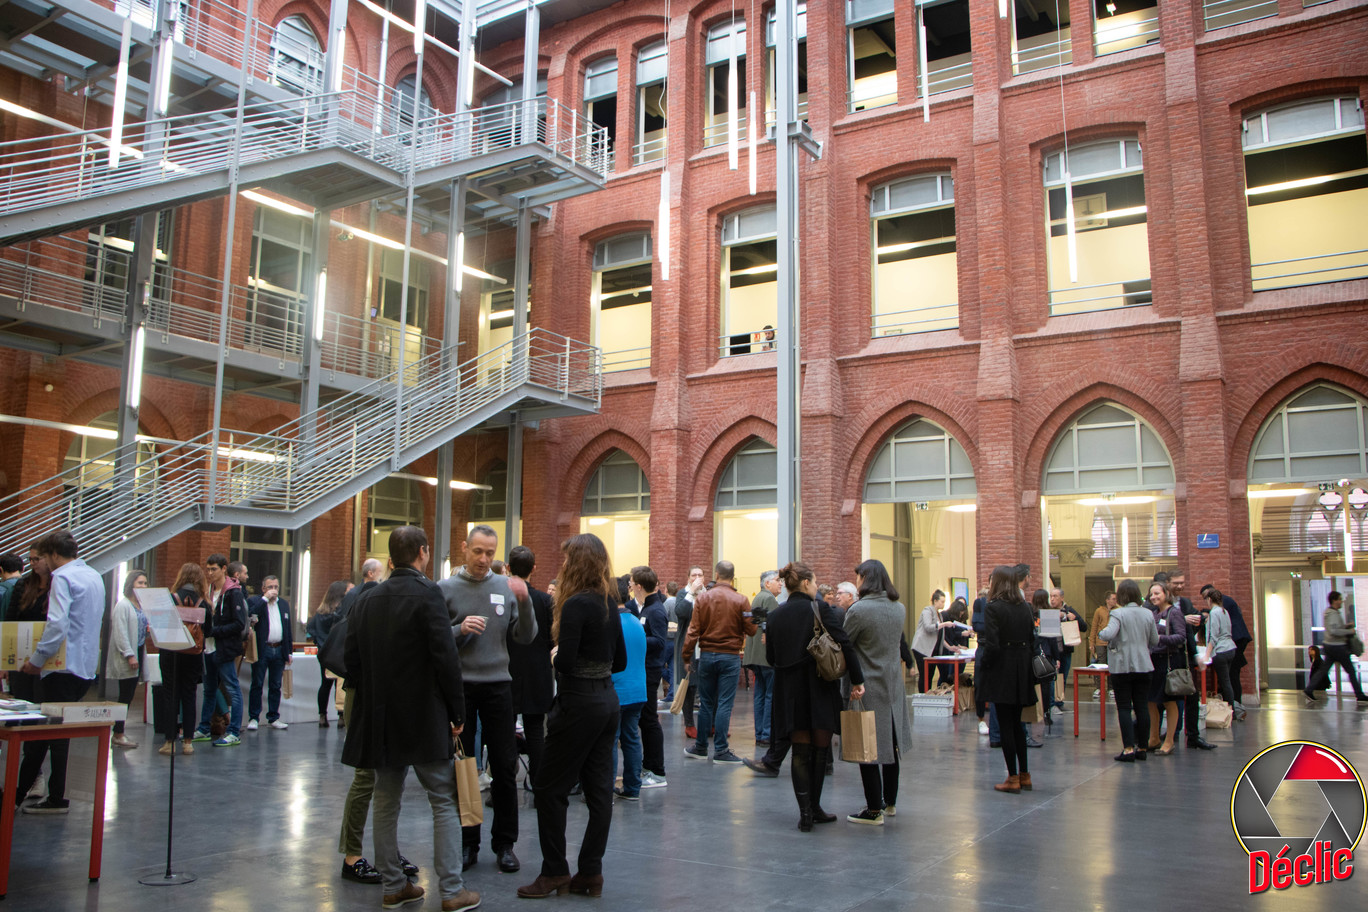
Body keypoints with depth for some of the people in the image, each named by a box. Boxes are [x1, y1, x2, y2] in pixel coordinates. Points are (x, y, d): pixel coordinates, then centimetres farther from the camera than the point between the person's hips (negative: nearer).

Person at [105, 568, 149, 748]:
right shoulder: (123, 605, -10)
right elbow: (120, 632, -16)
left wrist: (149, 630, 4)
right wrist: (129, 655, -20)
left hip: (137, 653, 8)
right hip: (126, 658, -8)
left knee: (129, 695, 10)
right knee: (126, 695, -4)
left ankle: (119, 733, 17)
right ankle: (118, 735, 4)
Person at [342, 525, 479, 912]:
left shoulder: (366, 600, 6)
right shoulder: (427, 593, -13)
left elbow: (352, 661, 8)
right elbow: (445, 658, -18)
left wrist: (372, 704, 16)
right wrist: (457, 712, -8)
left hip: (379, 720, 6)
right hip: (424, 720, -6)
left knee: (386, 803, 15)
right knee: (445, 803, 3)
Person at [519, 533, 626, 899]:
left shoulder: (577, 604, -16)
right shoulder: (609, 603, 8)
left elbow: (565, 661, -21)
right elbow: (620, 661, 14)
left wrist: (555, 658, -1)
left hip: (579, 702, -8)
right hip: (607, 700, 8)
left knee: (550, 788, 4)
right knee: (599, 789, 9)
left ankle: (555, 871, 11)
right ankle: (591, 873, 15)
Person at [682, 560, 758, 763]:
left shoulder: (703, 598, -3)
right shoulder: (740, 600, -7)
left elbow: (693, 630, -3)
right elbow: (751, 630, -6)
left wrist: (686, 655, 4)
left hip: (707, 655, 2)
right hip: (730, 657, -2)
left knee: (706, 703, 12)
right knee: (724, 704, 1)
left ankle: (700, 748, 21)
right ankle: (720, 750, 2)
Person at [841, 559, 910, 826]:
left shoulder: (859, 610, -17)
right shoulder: (899, 609, 4)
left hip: (868, 686, -7)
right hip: (893, 684, 7)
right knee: (890, 745, 18)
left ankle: (875, 810, 5)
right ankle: (889, 802, 30)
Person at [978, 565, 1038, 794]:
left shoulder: (992, 607, -14)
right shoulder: (1025, 607, 7)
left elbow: (991, 645, -19)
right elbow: (1032, 640, 9)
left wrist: (983, 667, -6)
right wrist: (1026, 663, 15)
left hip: (1002, 672, -6)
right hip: (1022, 672, 6)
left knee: (1005, 725, 1)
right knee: (1016, 724, 16)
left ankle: (1013, 778, 4)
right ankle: (1024, 775, 20)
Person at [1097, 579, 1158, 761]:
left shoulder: (1118, 613, -12)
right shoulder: (1148, 614, 3)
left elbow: (1109, 634, -26)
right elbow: (1155, 641, 9)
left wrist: (1100, 633, -5)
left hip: (1122, 666, -4)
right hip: (1143, 665, 4)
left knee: (1124, 708, 1)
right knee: (1142, 707, 8)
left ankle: (1129, 748, -3)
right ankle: (1142, 747, 14)